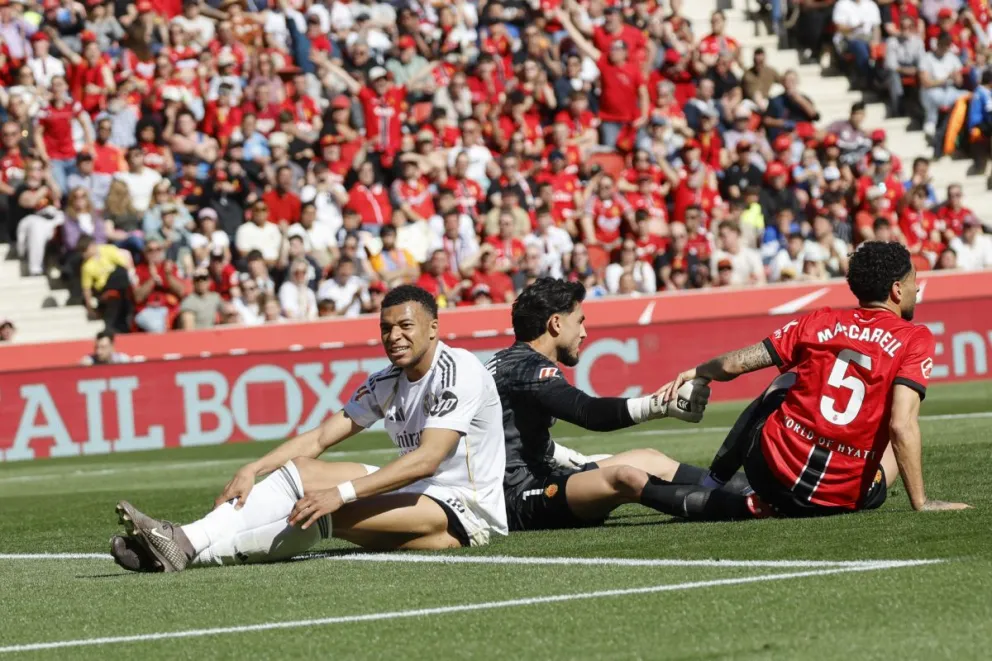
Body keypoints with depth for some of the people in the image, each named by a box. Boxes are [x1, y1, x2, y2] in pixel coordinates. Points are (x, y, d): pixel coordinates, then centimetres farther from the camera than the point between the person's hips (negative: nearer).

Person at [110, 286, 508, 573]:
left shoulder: (459, 372, -16)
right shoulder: (385, 384, 10)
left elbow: (428, 459, -27)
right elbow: (319, 438, 6)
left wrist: (341, 492, -34)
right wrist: (253, 470, -11)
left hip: (467, 509, -8)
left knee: (325, 514, -27)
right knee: (301, 469, -7)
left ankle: (190, 550, -23)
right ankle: (186, 539, -21)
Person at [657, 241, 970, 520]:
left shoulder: (819, 321, 5)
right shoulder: (916, 338, -5)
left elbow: (732, 365, 8)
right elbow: (902, 425, -17)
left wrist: (695, 373, 29)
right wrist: (920, 503, -13)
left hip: (774, 472, 3)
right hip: (841, 497, -3)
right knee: (896, 447, 30)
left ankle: (708, 488, 36)